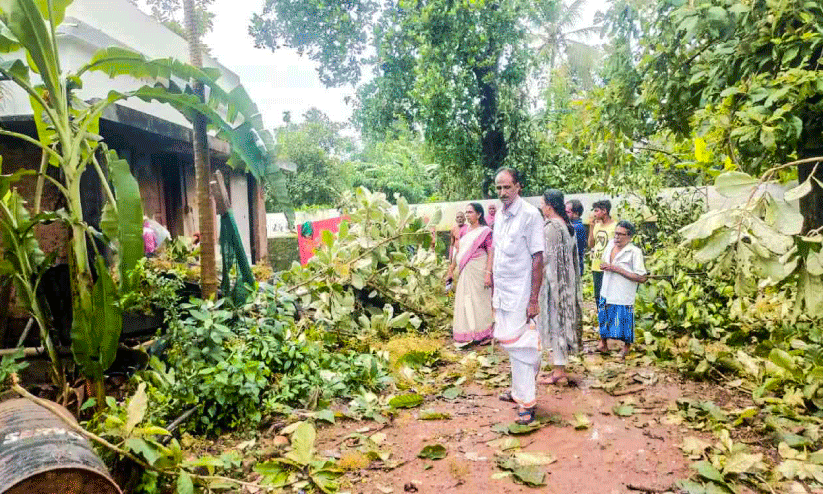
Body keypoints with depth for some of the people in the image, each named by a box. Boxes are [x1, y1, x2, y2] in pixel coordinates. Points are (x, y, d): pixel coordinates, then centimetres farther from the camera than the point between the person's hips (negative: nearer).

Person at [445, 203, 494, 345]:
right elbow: (458, 252, 18)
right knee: (464, 300, 9)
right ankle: (468, 333, 19)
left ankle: (484, 333, 12)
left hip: (478, 271, -7)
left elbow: (491, 253, -13)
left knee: (479, 300, 0)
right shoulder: (465, 231, 13)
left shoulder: (485, 231, -7)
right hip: (465, 272, 7)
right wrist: (451, 270, 16)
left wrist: (488, 273, -22)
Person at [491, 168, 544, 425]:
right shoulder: (500, 217, 11)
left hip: (520, 295, -7)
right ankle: (518, 390, 30)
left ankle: (527, 403, 5)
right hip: (502, 293, 7)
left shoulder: (530, 215, -12)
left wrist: (534, 299, -17)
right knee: (510, 345, 15)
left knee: (521, 347, -3)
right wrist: (493, 291, 18)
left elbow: (538, 259, -14)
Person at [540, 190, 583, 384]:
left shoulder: (551, 227, -17)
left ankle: (559, 371, 5)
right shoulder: (567, 226, 10)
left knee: (555, 321, -2)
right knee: (563, 320, 14)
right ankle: (561, 367, 23)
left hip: (553, 280, -9)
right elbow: (573, 255, 14)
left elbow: (547, 256, -19)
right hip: (566, 280, 9)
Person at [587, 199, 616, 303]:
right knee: (597, 296, 14)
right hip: (596, 267, 7)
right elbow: (591, 244, 12)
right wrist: (591, 227, 5)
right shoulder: (597, 225, 12)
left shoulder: (615, 226, -8)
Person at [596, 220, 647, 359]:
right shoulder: (611, 244, 4)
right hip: (607, 292, 6)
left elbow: (642, 278, -22)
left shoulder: (635, 252, -17)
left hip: (623, 295, -6)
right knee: (603, 318, 16)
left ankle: (626, 348, 29)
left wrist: (618, 269, -22)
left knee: (624, 320, 5)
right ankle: (603, 343, 37)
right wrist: (604, 266, -2)